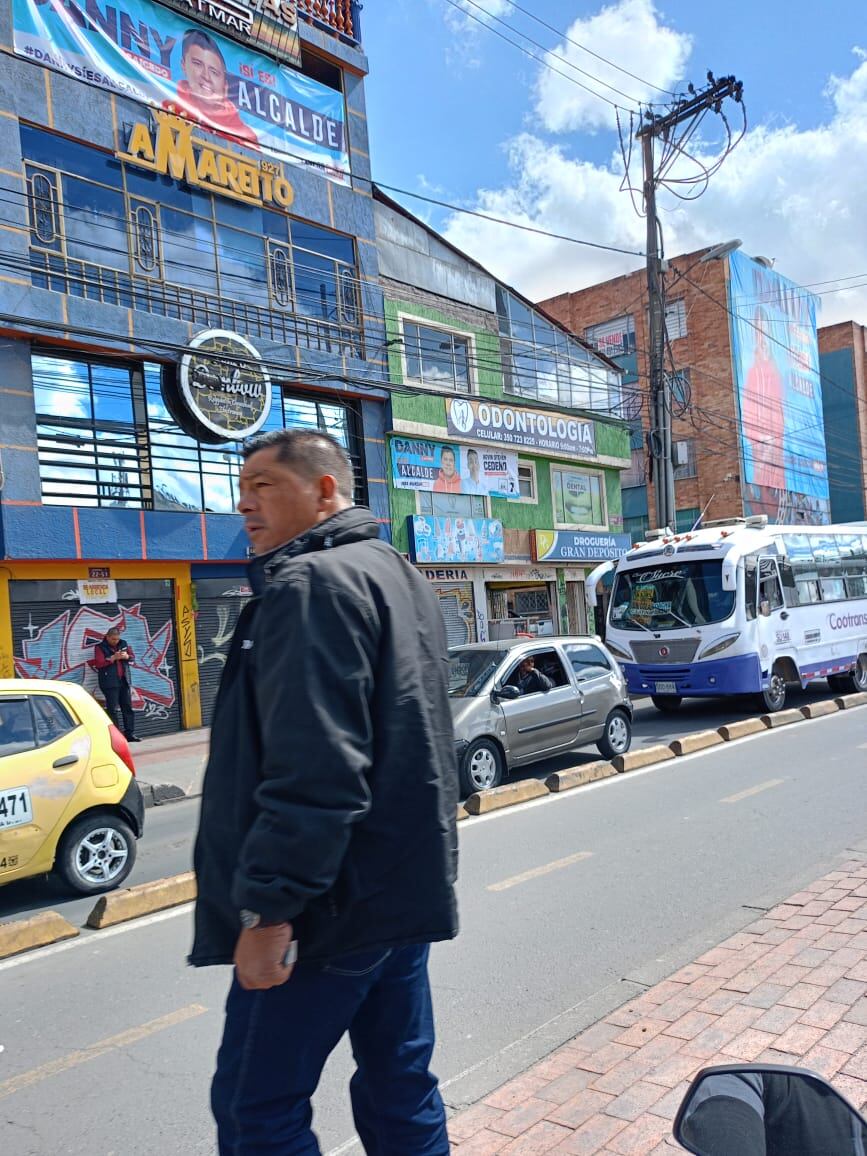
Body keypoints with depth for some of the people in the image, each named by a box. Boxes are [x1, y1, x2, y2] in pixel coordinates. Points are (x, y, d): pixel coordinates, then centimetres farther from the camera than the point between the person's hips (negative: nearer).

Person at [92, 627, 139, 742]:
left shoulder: (123, 644, 12)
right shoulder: (100, 647, -2)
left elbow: (132, 657, 16)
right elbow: (98, 663, -13)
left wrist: (127, 656, -6)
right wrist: (113, 658, -18)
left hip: (124, 681, 5)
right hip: (110, 683, -5)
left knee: (127, 707, 6)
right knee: (113, 709, -6)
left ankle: (130, 733, 12)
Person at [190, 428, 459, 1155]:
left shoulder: (312, 583, -16)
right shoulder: (400, 578, 15)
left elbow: (311, 768, -27)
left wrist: (268, 905, -22)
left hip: (334, 905, -9)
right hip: (403, 889, 10)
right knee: (400, 1086, 17)